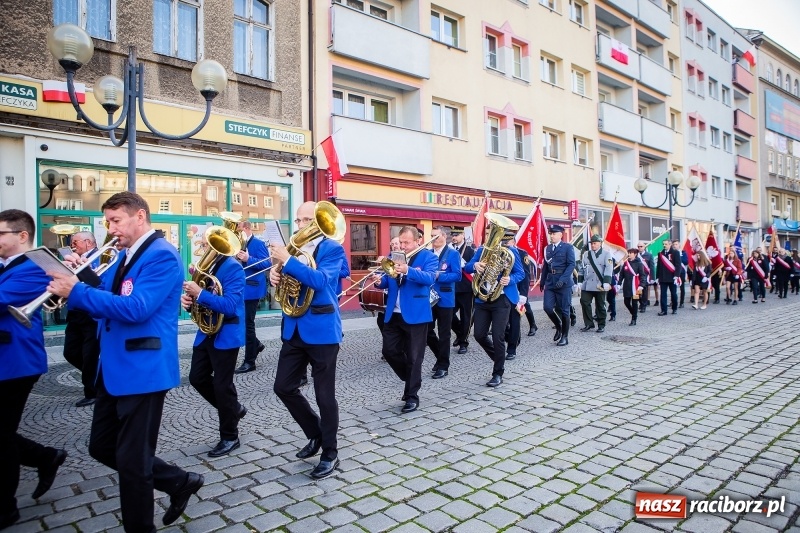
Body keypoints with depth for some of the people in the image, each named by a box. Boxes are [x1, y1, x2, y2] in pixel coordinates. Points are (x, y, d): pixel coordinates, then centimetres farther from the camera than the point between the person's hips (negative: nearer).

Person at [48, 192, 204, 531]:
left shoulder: (162, 256, -16)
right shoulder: (124, 257, 15)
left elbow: (136, 308, -26)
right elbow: (106, 302, 15)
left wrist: (77, 292, -23)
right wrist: (76, 277, -2)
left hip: (142, 370, -10)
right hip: (113, 369, 10)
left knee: (132, 460, 3)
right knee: (102, 447, 19)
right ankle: (179, 482, 32)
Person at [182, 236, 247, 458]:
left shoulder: (232, 267, -18)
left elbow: (230, 306, -27)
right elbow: (199, 298, 13)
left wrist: (200, 293, -29)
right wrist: (188, 299, -9)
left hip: (226, 334, -8)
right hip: (206, 331, 8)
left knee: (222, 385, 0)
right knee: (197, 378, 13)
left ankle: (230, 437, 17)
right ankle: (233, 408, 33)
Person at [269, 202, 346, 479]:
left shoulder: (333, 249, -8)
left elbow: (320, 280, -25)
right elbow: (284, 279, 11)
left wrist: (287, 261, -30)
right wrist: (275, 274, -12)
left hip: (321, 330, -7)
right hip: (294, 329, 7)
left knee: (325, 395, 2)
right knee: (283, 387, 10)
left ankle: (330, 453, 20)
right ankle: (316, 434, 31)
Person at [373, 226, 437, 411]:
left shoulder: (428, 256, -6)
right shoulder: (393, 256, 11)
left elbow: (430, 278, -23)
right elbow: (386, 281, 9)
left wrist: (408, 271, -37)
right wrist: (379, 280, -15)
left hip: (415, 314, -5)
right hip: (393, 314, 6)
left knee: (413, 357, 3)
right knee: (389, 351, 8)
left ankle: (412, 396, 16)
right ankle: (411, 379, 31)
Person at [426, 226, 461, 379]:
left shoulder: (453, 254, -6)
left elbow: (457, 275, -14)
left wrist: (438, 276, -24)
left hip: (445, 299, -5)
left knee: (444, 334, 2)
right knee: (427, 331, 9)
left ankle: (443, 366, 13)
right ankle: (441, 357, 30)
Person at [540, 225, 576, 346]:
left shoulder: (568, 247, -3)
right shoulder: (547, 248, 12)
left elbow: (571, 264, -10)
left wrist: (562, 279, -21)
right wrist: (542, 281, 12)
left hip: (564, 283, -4)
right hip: (550, 283, 4)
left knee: (564, 310, 2)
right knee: (548, 307, -5)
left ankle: (565, 336, 15)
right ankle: (558, 326, 22)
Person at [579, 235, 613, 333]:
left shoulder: (606, 254, 0)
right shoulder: (586, 254, 12)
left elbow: (609, 269, -9)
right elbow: (582, 268, 15)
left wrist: (606, 283, -19)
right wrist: (580, 281, 11)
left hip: (599, 285, -3)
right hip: (587, 285, 3)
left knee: (600, 305, 5)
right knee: (584, 302, -6)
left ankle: (601, 325, 16)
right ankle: (589, 324, 3)